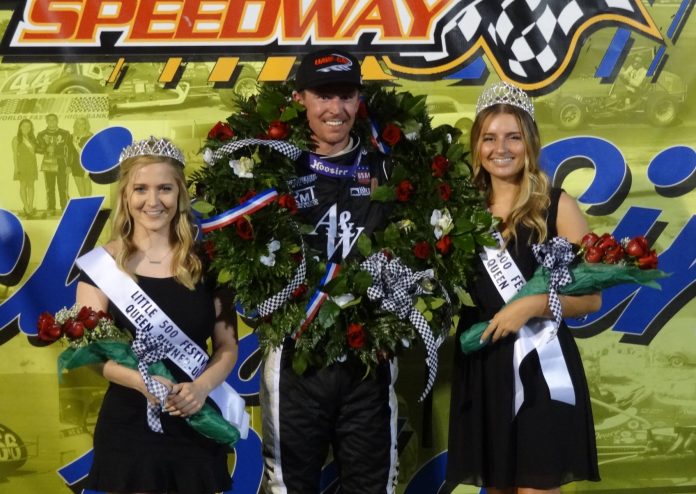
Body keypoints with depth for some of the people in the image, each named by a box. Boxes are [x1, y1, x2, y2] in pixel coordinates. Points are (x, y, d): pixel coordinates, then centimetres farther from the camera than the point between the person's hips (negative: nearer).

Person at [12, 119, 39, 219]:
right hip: (22, 163, -4)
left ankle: (30, 208, 4)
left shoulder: (32, 138, 9)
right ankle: (27, 209, -3)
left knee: (31, 185, 3)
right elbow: (15, 153, -4)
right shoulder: (16, 139, -1)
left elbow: (34, 152, 11)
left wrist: (36, 166, 8)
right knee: (23, 185, -2)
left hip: (32, 164, 4)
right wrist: (16, 167, -11)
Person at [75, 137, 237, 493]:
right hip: (128, 428, -1)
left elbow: (228, 345, 3)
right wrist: (141, 382, -23)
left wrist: (202, 386, -16)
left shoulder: (204, 262, 1)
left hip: (197, 428, 2)